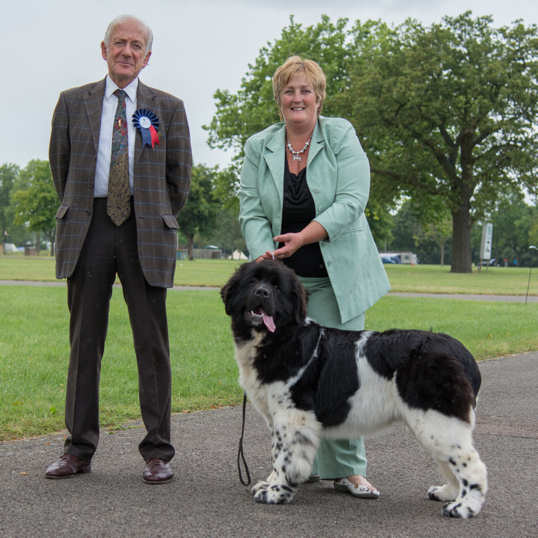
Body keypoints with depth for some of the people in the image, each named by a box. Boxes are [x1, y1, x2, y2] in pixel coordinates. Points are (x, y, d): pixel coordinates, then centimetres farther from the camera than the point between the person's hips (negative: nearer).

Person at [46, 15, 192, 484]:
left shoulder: (168, 107, 8)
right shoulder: (73, 102, 11)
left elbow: (179, 177, 11)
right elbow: (60, 165, 16)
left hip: (145, 233, -1)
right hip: (89, 231, 1)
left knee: (152, 343, -2)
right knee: (84, 340, 4)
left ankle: (157, 452, 5)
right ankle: (79, 449, 11)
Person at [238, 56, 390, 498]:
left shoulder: (342, 137, 0)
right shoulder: (259, 147, 8)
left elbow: (351, 201, -11)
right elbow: (252, 211, 2)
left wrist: (303, 237, -20)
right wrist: (264, 254, -16)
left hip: (336, 276, -2)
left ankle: (347, 469, 3)